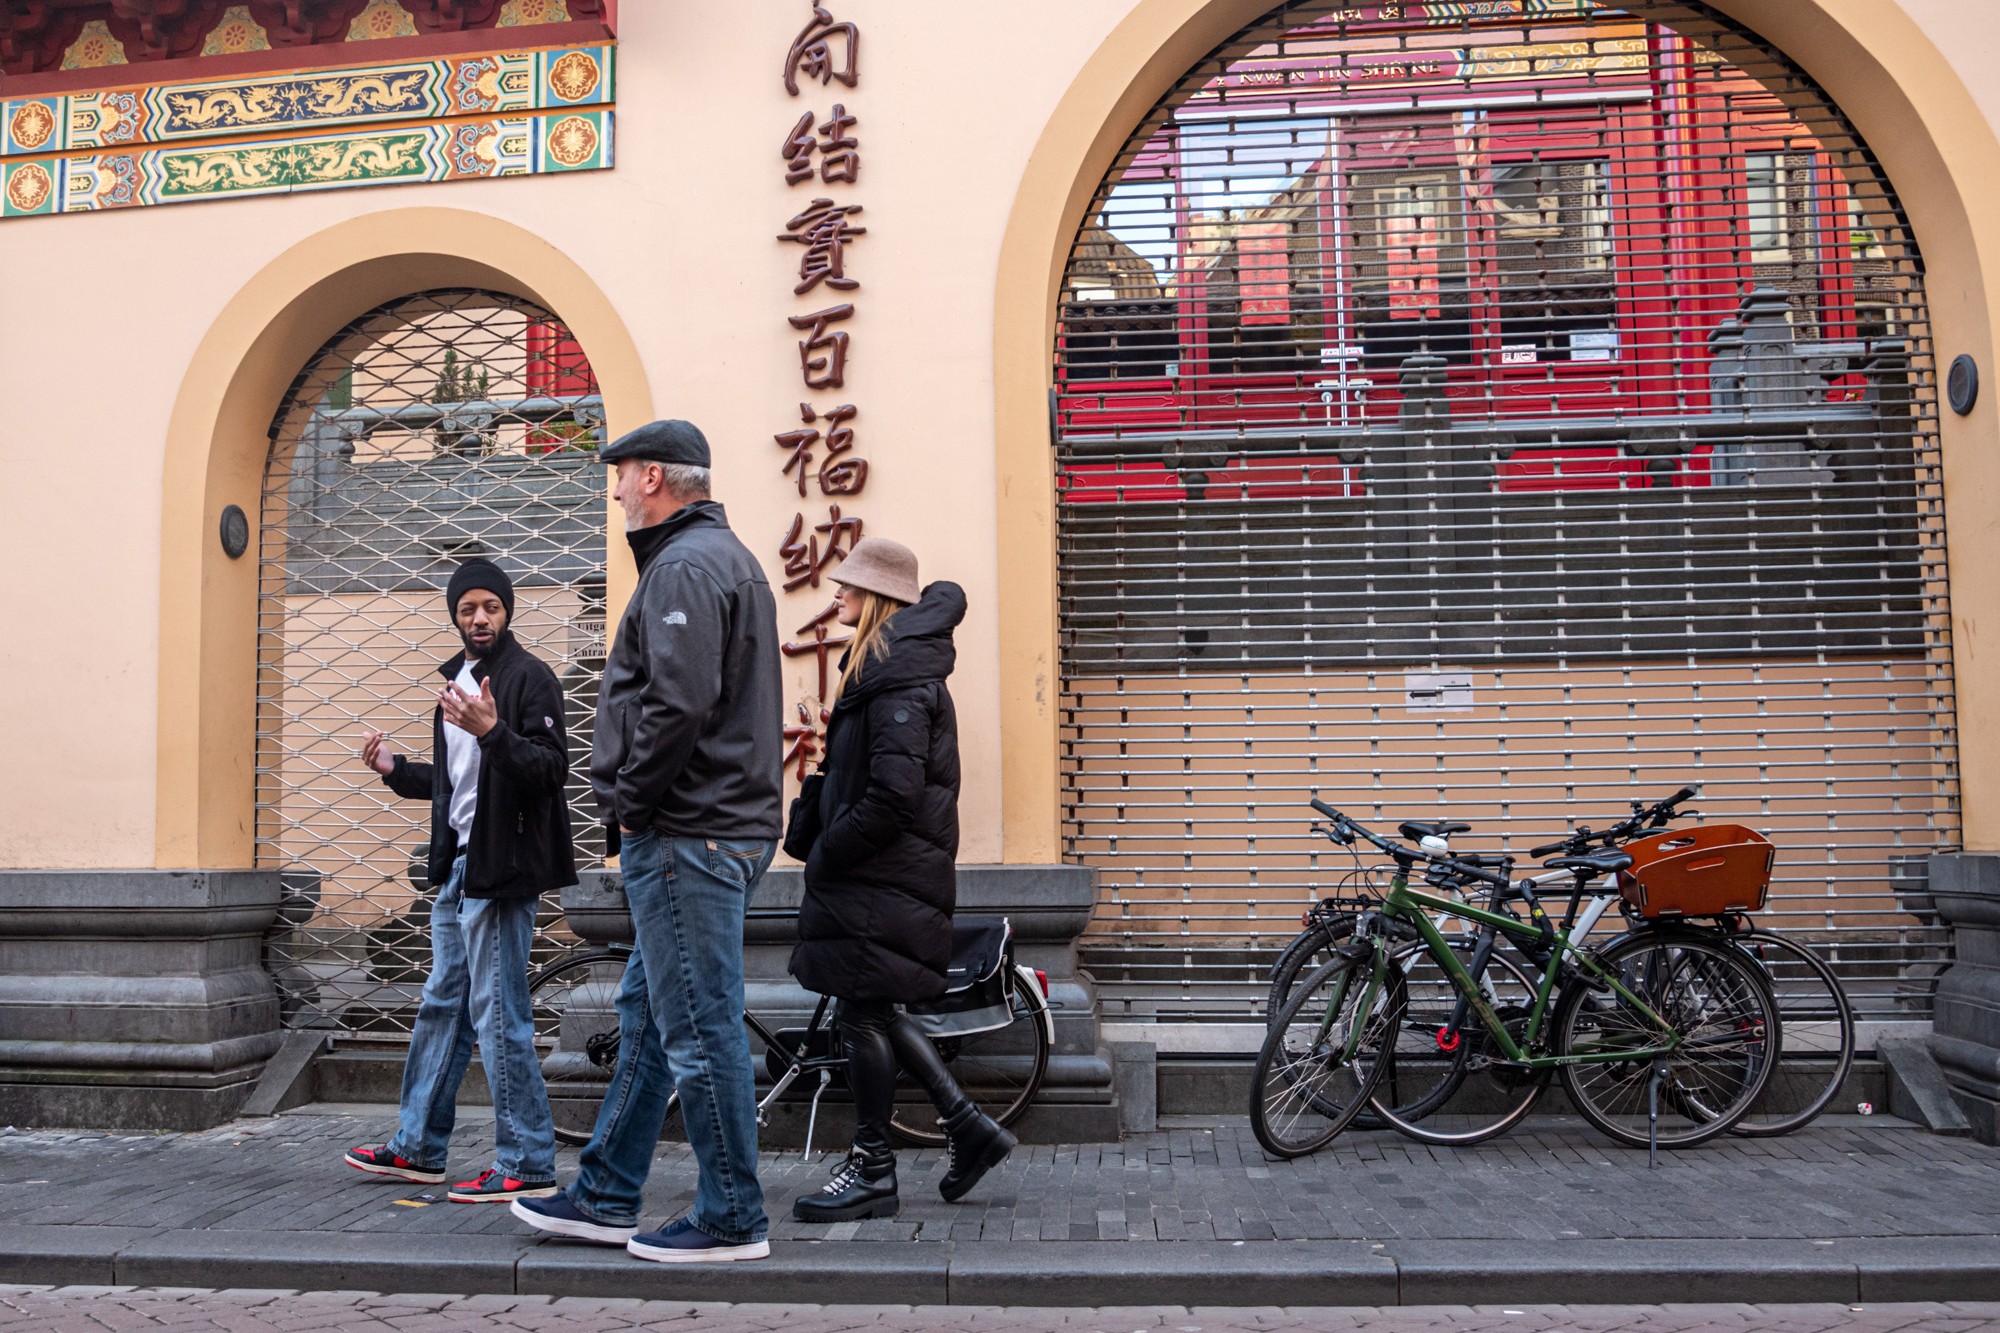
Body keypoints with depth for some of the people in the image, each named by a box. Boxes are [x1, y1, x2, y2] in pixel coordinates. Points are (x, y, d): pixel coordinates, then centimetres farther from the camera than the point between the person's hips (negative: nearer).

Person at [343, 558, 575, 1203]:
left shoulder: (528, 677, -9)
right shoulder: (455, 678, 18)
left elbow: (552, 768, -20)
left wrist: (493, 731, -31)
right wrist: (396, 768, 15)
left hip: (500, 868, -9)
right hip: (457, 865, 9)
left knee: (496, 1012, -7)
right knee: (443, 1005, 18)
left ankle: (527, 1166, 2)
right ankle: (418, 1148, 31)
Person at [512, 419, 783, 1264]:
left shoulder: (684, 566, -12)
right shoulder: (727, 556, 21)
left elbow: (679, 703, -25)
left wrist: (630, 802, -12)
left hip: (687, 837, -11)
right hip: (726, 827, 11)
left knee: (700, 1030, -2)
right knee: (647, 1014, 17)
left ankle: (732, 1220, 8)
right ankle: (606, 1198, 28)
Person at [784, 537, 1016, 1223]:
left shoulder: (898, 680, -16)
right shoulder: (880, 666, 16)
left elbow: (895, 792, -24)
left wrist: (827, 851, -14)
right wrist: (809, 832, 10)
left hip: (884, 877, -10)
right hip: (878, 873, 10)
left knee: (864, 1013, -1)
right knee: (874, 1011, 15)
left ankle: (871, 1172, 11)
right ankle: (969, 1127, 21)